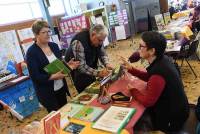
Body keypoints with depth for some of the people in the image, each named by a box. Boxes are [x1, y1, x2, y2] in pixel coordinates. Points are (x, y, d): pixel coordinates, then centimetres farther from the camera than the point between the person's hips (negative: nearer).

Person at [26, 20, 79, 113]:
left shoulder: (54, 46, 2)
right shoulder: (31, 52, -16)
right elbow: (34, 76, -18)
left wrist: (67, 65, -10)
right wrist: (54, 76, -26)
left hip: (61, 87, 6)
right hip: (46, 92, -6)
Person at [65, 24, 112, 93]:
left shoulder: (98, 40, -13)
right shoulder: (78, 42, -34)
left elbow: (102, 54, -2)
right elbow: (81, 66, -36)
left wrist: (106, 64, -22)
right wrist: (98, 73, -44)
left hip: (90, 69, 6)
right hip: (77, 70, -6)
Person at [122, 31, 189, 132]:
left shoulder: (159, 71, -35)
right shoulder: (162, 60, -8)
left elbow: (147, 101, -27)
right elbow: (150, 77, 9)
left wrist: (132, 90, -12)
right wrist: (131, 69, 0)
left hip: (173, 117, -7)